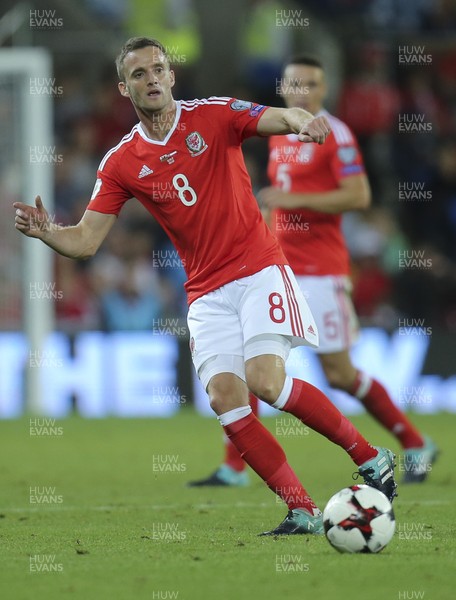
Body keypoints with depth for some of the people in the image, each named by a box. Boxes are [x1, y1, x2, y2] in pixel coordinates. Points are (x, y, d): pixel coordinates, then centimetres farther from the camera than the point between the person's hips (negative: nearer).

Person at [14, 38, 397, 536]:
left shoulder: (214, 115, -4)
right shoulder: (121, 164, 4)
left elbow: (281, 119, -18)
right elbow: (85, 241, 2)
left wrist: (301, 121, -43)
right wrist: (45, 232, -20)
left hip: (258, 268, -4)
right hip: (206, 292, 4)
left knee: (265, 380, -22)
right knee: (224, 398, -13)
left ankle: (370, 457, -4)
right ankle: (303, 512, -7)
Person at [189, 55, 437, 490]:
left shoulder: (335, 135, -9)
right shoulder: (279, 137, 14)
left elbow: (359, 196, -17)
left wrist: (296, 200, -21)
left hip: (320, 272, -7)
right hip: (277, 270, 7)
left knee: (340, 375, -4)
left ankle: (416, 447, 13)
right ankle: (234, 469, 1)